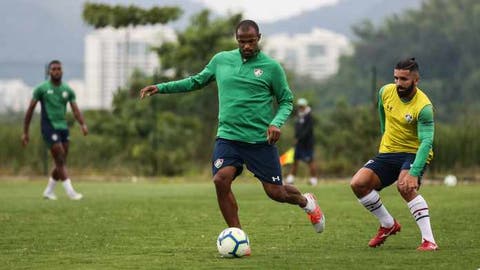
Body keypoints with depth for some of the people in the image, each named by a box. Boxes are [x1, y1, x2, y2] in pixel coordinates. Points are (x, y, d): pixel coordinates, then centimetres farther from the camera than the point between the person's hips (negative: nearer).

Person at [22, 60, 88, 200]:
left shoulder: (68, 90, 9)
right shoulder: (41, 89, -2)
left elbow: (75, 110, 2)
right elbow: (30, 110, 1)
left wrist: (83, 124, -18)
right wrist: (25, 132, -1)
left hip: (63, 127, 5)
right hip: (49, 128, -5)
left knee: (61, 163, 8)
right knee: (60, 161, -13)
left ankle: (49, 191, 23)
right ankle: (70, 192, -17)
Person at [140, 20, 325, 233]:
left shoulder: (271, 67, -2)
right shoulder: (221, 60, 7)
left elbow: (286, 101, 4)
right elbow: (196, 81, 20)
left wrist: (276, 123, -15)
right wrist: (161, 87, 14)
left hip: (261, 140, -2)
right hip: (228, 136, 2)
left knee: (275, 192, 0)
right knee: (221, 180, -22)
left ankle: (306, 202, 36)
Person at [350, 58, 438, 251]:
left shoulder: (423, 106, -21)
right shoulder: (386, 92, -4)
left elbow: (426, 142, -29)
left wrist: (414, 173, -39)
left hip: (413, 153, -6)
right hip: (387, 153, 6)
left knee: (405, 186, -34)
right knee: (358, 183, -12)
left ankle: (429, 240, -32)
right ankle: (388, 225, 8)